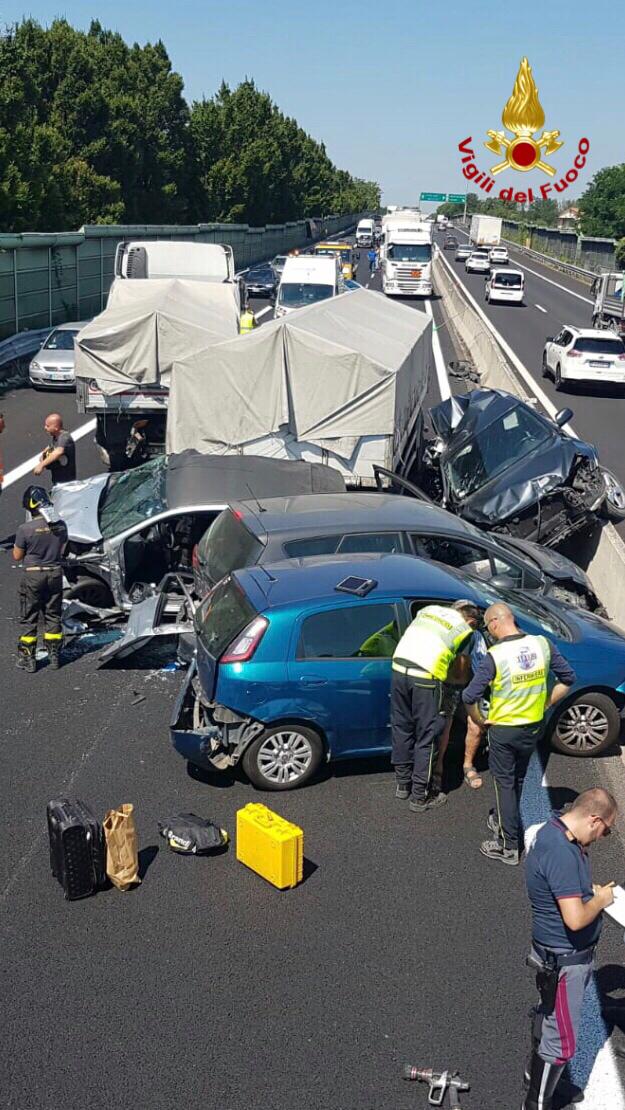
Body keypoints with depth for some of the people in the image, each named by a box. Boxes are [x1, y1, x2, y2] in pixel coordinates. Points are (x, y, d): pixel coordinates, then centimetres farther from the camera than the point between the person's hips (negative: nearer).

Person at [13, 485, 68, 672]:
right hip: (55, 574, 3)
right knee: (53, 615, 15)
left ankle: (28, 658, 13)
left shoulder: (25, 529, -18)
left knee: (29, 618, 8)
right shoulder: (60, 525, -7)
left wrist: (17, 545, 10)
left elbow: (17, 556, -7)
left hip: (33, 575, -3)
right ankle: (54, 654, 22)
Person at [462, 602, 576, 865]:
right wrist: (545, 704, 9)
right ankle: (502, 819, 42)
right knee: (519, 779, 22)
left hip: (503, 730, -5)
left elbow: (469, 697, -21)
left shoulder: (494, 656, -22)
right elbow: (568, 678, 1)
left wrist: (480, 721, -3)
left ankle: (509, 847, 12)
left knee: (505, 784, 8)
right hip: (534, 727, 5)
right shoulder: (542, 644, -9)